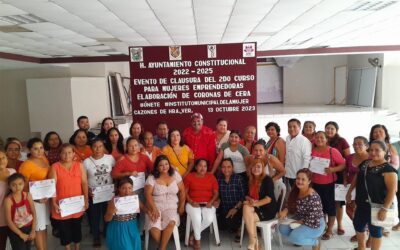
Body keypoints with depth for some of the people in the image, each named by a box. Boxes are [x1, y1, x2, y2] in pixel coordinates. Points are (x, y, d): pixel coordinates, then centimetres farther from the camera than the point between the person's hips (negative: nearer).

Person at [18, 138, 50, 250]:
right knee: (39, 229, 4)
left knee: (44, 227, 18)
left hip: (46, 197, 7)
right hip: (36, 200, -7)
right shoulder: (26, 165, -19)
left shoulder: (44, 158, 2)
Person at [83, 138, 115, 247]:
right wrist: (88, 191, -14)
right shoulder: (87, 162, -9)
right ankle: (96, 237, 31)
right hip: (93, 193, -1)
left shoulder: (110, 158, -6)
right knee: (94, 216, 11)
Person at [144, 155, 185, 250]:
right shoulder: (152, 178, -2)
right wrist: (154, 209, -20)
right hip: (155, 207, -1)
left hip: (171, 207, 1)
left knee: (171, 223, -32)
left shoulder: (175, 175, 3)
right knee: (154, 228, -28)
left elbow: (182, 191, 7)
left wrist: (181, 206, -3)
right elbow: (148, 194, -8)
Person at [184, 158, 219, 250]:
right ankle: (197, 240, -6)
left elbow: (216, 193, 7)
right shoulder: (189, 176, 5)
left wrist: (211, 202, -10)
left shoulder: (211, 176, 9)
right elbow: (184, 192, 2)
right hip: (193, 203, -1)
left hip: (207, 204, 2)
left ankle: (194, 235, -3)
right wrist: (191, 202, -14)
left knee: (209, 218, -28)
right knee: (196, 217, -32)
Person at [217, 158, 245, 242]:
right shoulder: (219, 179, 1)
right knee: (220, 225, -17)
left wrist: (236, 208, -18)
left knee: (231, 220, -27)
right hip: (223, 209, 3)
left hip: (237, 208, -3)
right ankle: (234, 228, 19)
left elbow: (243, 196, -10)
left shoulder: (239, 178, -8)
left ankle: (237, 229, 11)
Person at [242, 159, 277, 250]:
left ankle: (252, 242, -4)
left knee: (248, 217, -25)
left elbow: (269, 199, -19)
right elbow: (247, 195, 12)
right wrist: (250, 200, -10)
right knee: (246, 207, -26)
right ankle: (254, 242, -20)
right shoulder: (250, 180, 9)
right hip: (257, 208, 6)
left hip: (269, 209, -6)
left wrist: (255, 203, -26)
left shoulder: (267, 180, -11)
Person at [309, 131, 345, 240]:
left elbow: (343, 164, -10)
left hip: (329, 183, -3)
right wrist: (309, 170, -6)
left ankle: (329, 230, 20)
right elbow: (308, 165, 14)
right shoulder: (311, 151, -1)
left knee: (329, 204, 7)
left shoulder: (333, 151, -11)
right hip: (315, 183, 3)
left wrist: (333, 169, -26)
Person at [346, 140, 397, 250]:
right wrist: (349, 191, 17)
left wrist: (385, 208, -24)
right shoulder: (364, 163, 4)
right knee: (358, 225, 21)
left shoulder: (388, 169, -18)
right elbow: (356, 178, 18)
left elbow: (392, 190, -21)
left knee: (375, 231, 9)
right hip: (362, 204, 8)